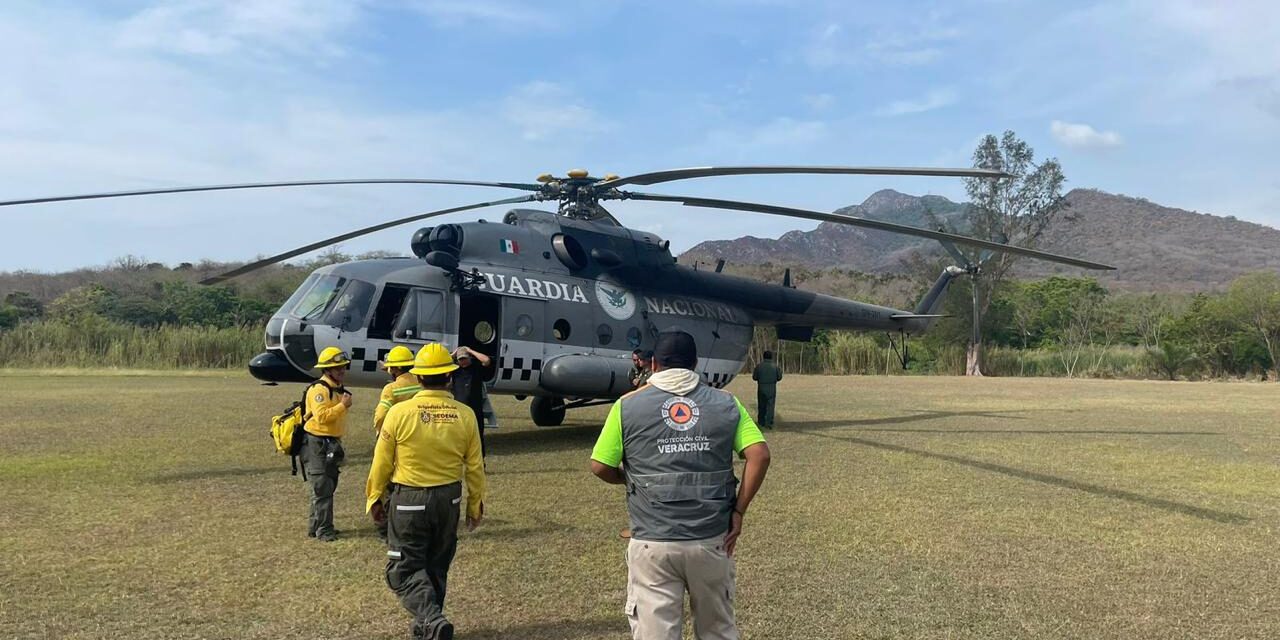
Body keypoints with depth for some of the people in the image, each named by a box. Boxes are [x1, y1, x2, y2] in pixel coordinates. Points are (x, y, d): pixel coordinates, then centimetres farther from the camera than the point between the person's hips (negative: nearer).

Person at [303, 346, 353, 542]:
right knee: (322, 488, -7)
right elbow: (321, 416, -27)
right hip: (316, 444, -10)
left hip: (331, 444, 10)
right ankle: (323, 530, -2)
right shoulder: (319, 389, -15)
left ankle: (315, 526, 25)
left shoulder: (338, 389, 15)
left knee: (328, 487, 14)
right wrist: (343, 406, -26)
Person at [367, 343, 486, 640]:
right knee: (437, 566, 21)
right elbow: (474, 467, -1)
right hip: (449, 499, 3)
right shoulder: (464, 415, -7)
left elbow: (382, 463, -6)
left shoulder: (399, 412, -14)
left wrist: (375, 499, 10)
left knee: (404, 569, 8)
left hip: (409, 501, -3)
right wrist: (476, 505, 13)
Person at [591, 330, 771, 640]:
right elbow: (759, 455, -7)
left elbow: (600, 467, -1)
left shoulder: (628, 405, -1)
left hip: (653, 544, -2)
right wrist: (738, 510, 0)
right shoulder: (726, 403, 3)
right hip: (712, 540, 2)